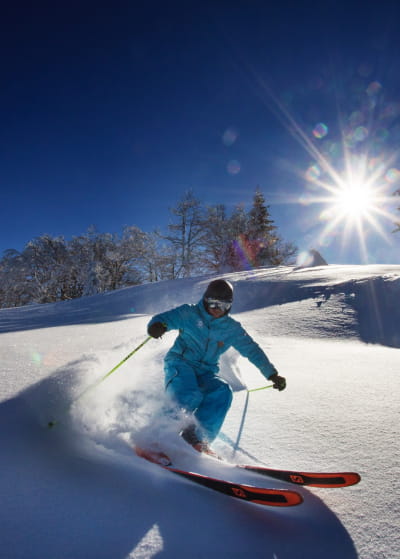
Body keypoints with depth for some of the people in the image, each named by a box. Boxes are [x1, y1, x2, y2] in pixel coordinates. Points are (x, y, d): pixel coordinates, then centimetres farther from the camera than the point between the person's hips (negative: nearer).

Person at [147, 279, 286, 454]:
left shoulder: (232, 328, 10)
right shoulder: (189, 313, 1)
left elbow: (252, 350, 13)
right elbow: (163, 318, -7)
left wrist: (272, 374, 7)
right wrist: (157, 325, -32)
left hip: (206, 373, 4)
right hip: (180, 363, -3)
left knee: (223, 392, -26)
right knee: (189, 396, -32)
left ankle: (195, 439, -20)